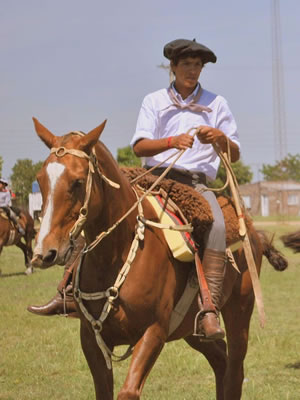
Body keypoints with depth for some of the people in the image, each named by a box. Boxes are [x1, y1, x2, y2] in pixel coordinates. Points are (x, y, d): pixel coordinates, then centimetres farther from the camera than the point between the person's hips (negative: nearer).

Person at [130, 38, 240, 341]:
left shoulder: (216, 104, 15)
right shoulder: (154, 102, 13)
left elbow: (234, 156, 13)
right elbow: (139, 146, -1)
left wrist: (218, 137, -10)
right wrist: (172, 141, -21)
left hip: (197, 183, -1)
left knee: (217, 226, -33)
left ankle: (208, 311, -39)